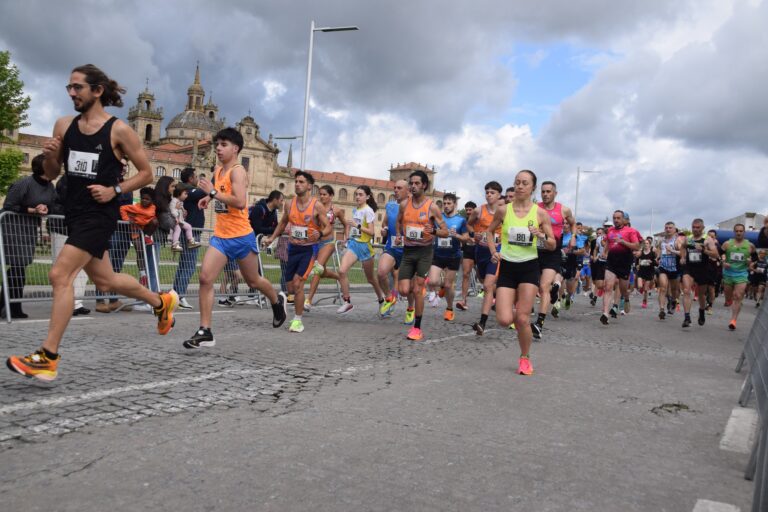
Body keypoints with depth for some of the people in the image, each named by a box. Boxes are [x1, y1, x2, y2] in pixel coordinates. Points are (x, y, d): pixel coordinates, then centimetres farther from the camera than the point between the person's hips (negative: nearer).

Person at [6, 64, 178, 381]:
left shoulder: (118, 130, -8)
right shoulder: (63, 125, 7)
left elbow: (146, 174, -3)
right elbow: (52, 174, 12)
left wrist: (114, 190, -16)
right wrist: (49, 156, -9)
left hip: (100, 215, -7)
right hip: (74, 213, 7)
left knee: (60, 275, -17)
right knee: (104, 280, 17)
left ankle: (48, 357, -11)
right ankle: (161, 301, 39)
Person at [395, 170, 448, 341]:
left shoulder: (432, 207, -8)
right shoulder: (404, 204, 3)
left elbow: (445, 231, -5)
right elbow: (398, 222, 22)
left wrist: (433, 231, -26)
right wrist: (398, 235, 2)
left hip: (424, 251, -3)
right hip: (408, 250, 3)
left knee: (417, 290, -6)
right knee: (404, 291, -5)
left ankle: (417, 328, 8)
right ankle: (417, 284, 34)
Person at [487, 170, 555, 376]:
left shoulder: (540, 213, -3)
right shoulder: (503, 209, -1)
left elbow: (553, 245, 2)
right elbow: (489, 231, 16)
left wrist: (541, 236, -18)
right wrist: (493, 251, 1)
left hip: (529, 268, -1)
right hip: (507, 267, 1)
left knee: (522, 319, -7)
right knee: (504, 320, -9)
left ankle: (525, 358, 17)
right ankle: (514, 308, 29)